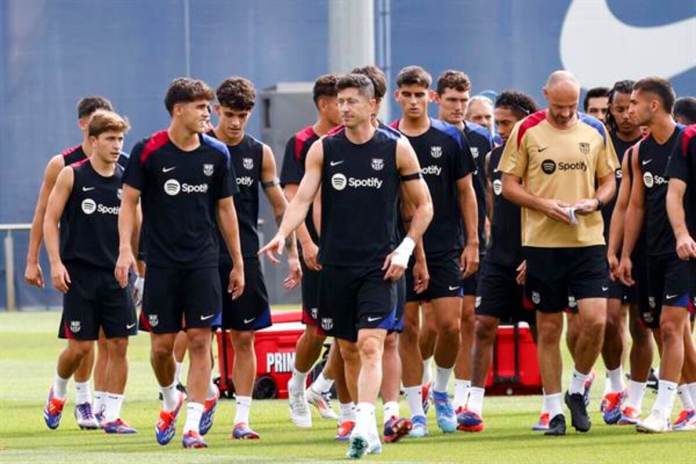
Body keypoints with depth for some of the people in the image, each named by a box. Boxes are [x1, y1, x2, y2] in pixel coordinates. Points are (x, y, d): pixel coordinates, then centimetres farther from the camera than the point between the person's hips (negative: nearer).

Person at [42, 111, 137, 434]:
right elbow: (50, 220, -2)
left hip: (115, 274, 3)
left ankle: (111, 415, 4)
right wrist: (56, 263, -10)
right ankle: (57, 393, 26)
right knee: (80, 346, -3)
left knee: (118, 344, -3)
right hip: (79, 273, -3)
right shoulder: (72, 176, -4)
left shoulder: (126, 180, 5)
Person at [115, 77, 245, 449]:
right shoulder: (148, 151, -5)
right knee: (162, 345, 3)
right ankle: (171, 400, 32)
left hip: (203, 263, 2)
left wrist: (238, 263, 11)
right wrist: (125, 248, -14)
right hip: (161, 263, -2)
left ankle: (192, 425, -5)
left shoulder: (216, 154, 3)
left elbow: (225, 209, 11)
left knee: (200, 341, -6)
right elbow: (129, 201, -1)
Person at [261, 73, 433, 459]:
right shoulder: (323, 149, 4)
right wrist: (283, 234, -21)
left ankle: (363, 425, -27)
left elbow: (423, 206, 7)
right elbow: (302, 199, -3)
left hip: (378, 267, -3)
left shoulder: (396, 149, 0)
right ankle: (370, 434, 19)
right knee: (348, 350, 8)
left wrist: (405, 249, -5)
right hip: (335, 264, 3)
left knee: (370, 346, -17)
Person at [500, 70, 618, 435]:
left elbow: (609, 180, 14)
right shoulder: (526, 131, -1)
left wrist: (595, 202, -7)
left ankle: (577, 390, 13)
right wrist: (544, 205, -14)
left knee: (595, 320, -11)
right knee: (548, 329, 3)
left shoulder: (595, 131, 6)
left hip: (588, 240, 1)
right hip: (542, 241, -1)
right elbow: (509, 185, 1)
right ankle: (554, 411, 11)